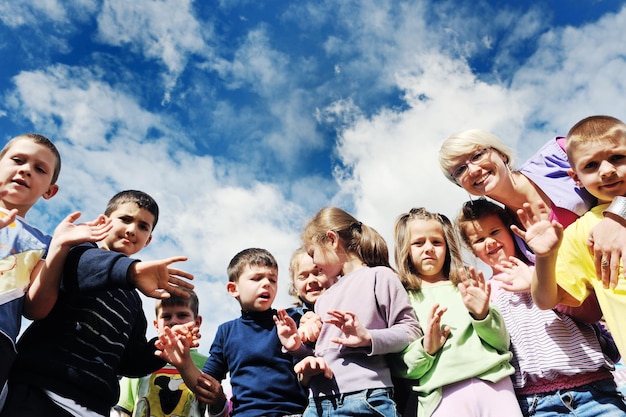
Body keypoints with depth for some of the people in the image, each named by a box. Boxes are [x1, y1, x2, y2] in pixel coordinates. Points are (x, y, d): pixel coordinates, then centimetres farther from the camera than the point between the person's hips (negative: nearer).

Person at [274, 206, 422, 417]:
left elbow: (411, 331, -5)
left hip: (364, 400, -6)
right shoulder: (324, 299, 21)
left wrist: (368, 338, -19)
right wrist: (297, 346, 7)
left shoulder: (378, 276, 2)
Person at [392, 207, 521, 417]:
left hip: (493, 382, 2)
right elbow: (401, 369, 6)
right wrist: (424, 350, -12)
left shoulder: (467, 286, 15)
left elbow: (502, 343, 10)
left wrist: (483, 315, -8)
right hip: (443, 394, -1)